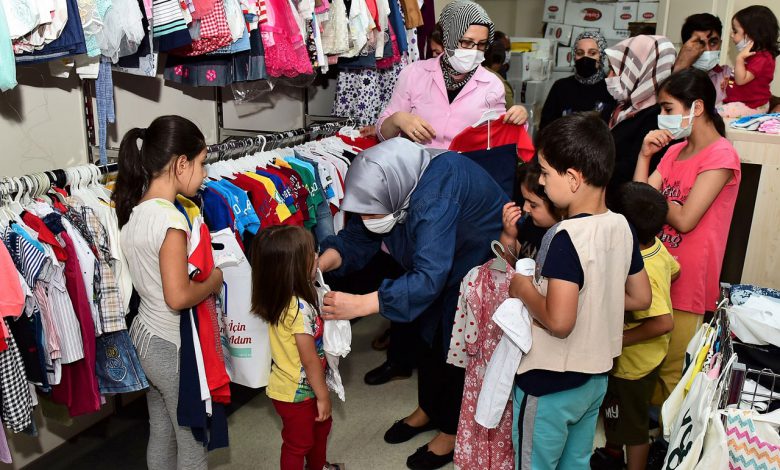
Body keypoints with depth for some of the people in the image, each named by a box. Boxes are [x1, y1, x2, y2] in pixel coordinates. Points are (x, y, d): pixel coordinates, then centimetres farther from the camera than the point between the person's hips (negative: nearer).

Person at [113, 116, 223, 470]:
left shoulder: (133, 209, 1)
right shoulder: (170, 218, -25)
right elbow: (178, 297, -27)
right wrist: (213, 282, -10)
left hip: (144, 335, 9)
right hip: (173, 346, -9)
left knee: (160, 433, 24)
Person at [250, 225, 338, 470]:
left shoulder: (280, 298, -7)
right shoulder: (300, 308, -33)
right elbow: (310, 360, -24)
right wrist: (323, 396, -16)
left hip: (289, 385, 9)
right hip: (297, 393, -9)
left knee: (320, 425, 29)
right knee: (299, 442, 15)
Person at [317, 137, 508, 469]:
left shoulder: (435, 197, -42)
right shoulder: (392, 185, -19)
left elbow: (429, 277, -50)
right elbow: (358, 237, -12)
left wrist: (360, 305, -54)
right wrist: (319, 264, -29)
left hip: (484, 265, -7)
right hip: (443, 263, 8)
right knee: (430, 335, 16)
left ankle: (452, 428, 25)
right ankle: (430, 409, 39)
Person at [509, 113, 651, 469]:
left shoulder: (566, 238, -27)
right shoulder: (622, 227, -3)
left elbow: (559, 322, -31)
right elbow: (640, 298, 7)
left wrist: (525, 289, -15)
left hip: (549, 385, -7)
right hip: (595, 378, 7)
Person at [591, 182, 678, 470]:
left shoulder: (638, 274, -34)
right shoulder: (656, 246, -8)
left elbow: (664, 323, -35)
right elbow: (674, 271, 12)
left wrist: (617, 339, -27)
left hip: (634, 362, -10)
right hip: (626, 358, 10)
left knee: (632, 424, 12)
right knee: (613, 410, 29)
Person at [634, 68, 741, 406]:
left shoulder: (721, 155, -12)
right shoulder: (675, 150, 12)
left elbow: (684, 219, -20)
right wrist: (645, 155, -4)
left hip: (686, 279, -7)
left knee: (669, 372, 4)